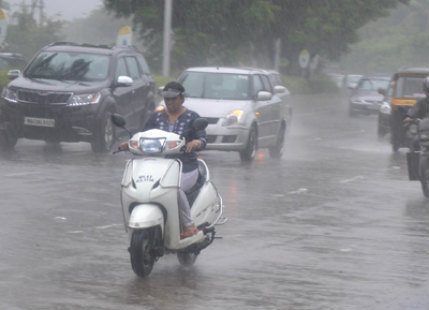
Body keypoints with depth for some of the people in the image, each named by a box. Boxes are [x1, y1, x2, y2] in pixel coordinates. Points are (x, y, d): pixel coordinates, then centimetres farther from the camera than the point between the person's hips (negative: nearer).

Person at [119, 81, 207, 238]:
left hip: (186, 169, -3)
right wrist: (129, 144, -11)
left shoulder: (192, 117, 4)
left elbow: (203, 139, -7)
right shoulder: (156, 117, 15)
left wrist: (196, 143, -32)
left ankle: (189, 226, -24)